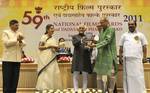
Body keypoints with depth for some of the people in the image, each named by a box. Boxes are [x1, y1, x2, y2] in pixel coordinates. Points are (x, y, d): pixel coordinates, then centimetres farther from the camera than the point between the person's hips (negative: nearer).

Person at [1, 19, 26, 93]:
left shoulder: (20, 33, 16)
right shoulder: (6, 32, 3)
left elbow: (23, 45, 7)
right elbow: (6, 43, -11)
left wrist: (21, 41, -13)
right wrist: (16, 39, -12)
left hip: (17, 59, 4)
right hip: (8, 59, -4)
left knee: (15, 79, 5)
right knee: (7, 79, -1)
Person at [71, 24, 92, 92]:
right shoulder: (75, 37, 10)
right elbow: (74, 43, -11)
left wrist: (89, 48, -15)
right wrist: (81, 41, -28)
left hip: (85, 58, 1)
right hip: (77, 58, -1)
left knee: (85, 76, 2)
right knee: (75, 76, -3)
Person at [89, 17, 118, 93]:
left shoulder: (111, 29, -8)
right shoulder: (102, 30, 15)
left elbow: (107, 41, -19)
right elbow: (100, 41, 14)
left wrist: (95, 45, -25)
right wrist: (99, 31, 8)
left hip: (109, 56, -7)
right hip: (101, 55, 7)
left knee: (110, 73, -1)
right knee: (100, 73, 6)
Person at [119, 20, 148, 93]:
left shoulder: (140, 35, 13)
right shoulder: (124, 35, 15)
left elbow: (144, 47, 10)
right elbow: (121, 48, 13)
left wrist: (144, 57, 0)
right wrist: (120, 57, 5)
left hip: (137, 58, -1)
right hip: (127, 59, 1)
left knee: (139, 76, -4)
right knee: (128, 76, 2)